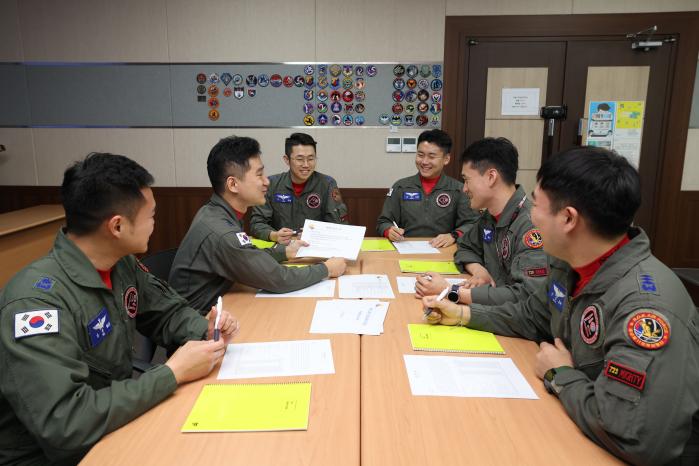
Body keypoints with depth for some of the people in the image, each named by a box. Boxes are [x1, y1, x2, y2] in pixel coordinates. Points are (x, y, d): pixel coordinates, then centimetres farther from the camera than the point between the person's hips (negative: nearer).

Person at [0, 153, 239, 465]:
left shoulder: (123, 264, -5)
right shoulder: (38, 300, -29)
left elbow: (167, 311, 9)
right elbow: (62, 422, -34)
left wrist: (205, 330, -12)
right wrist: (173, 372, -27)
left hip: (118, 421, 7)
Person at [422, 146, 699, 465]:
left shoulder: (644, 305, -33)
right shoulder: (571, 265, -5)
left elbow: (638, 440, -37)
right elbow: (532, 317, 13)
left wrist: (560, 376, -21)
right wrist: (462, 314, 6)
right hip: (571, 421, 7)